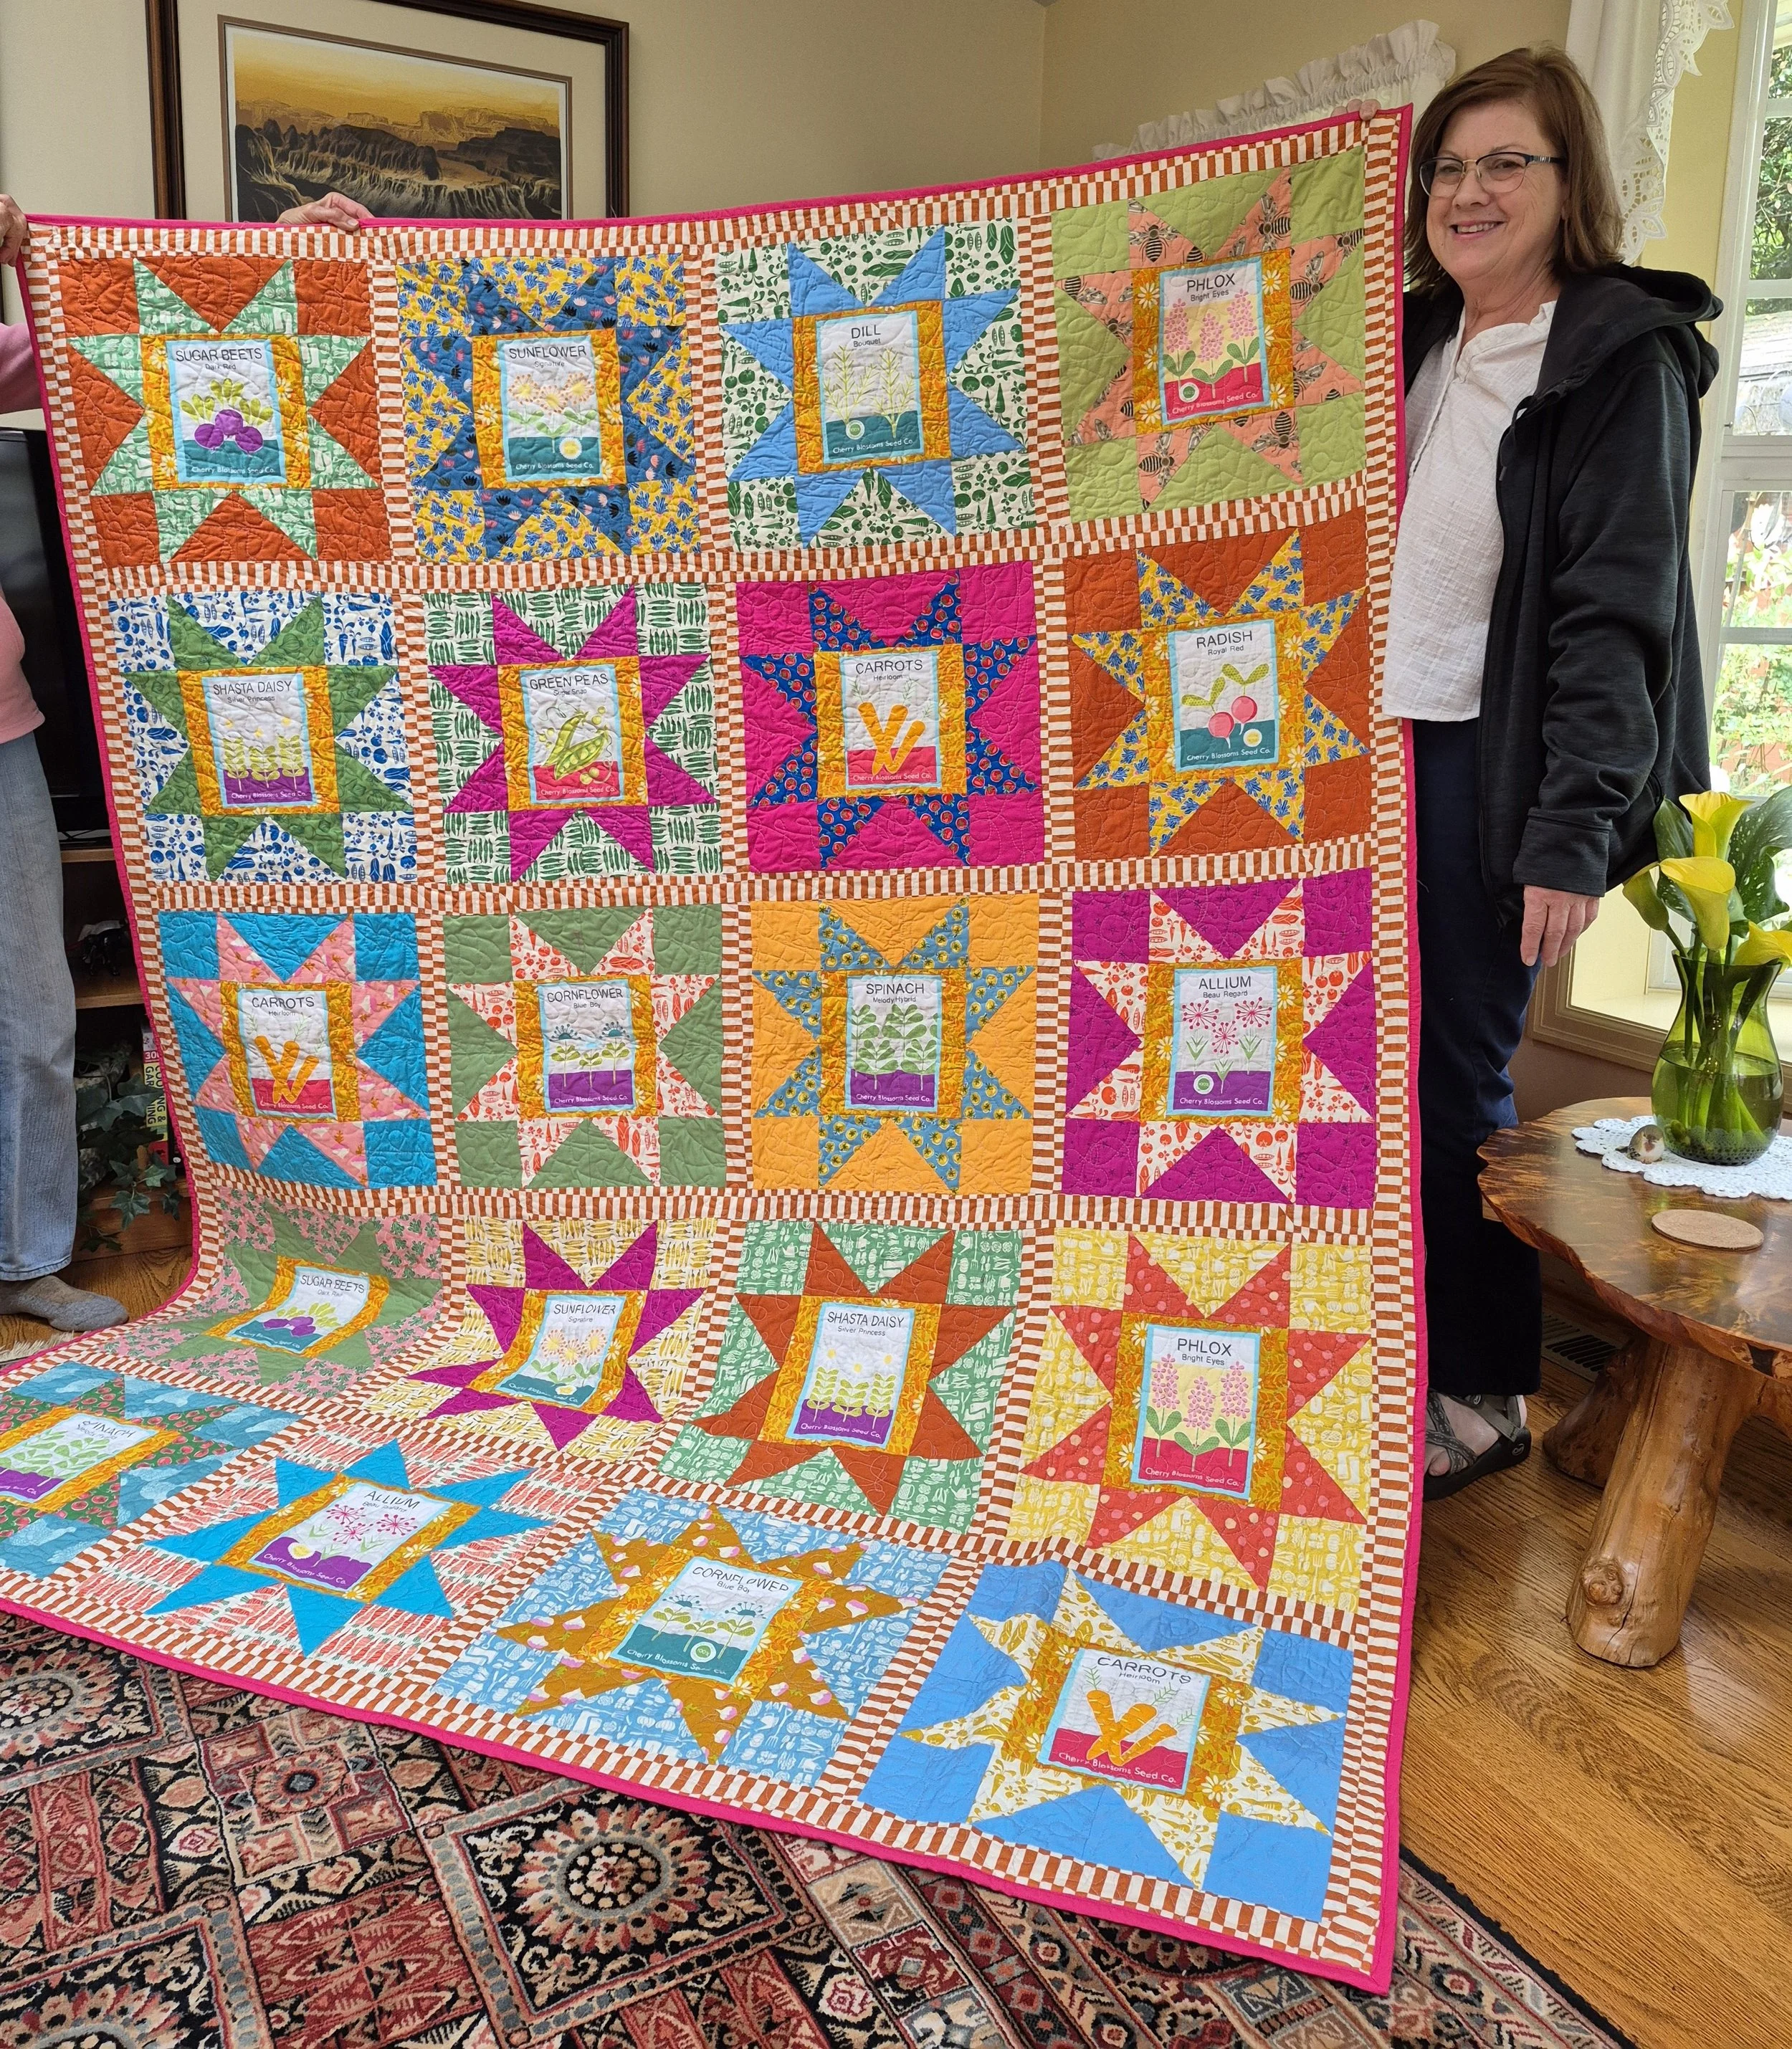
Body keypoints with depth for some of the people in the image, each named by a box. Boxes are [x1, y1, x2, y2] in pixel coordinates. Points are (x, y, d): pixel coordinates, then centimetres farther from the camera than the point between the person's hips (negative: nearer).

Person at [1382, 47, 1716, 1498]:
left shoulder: (1624, 353, -5)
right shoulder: (1414, 345, 16)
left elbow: (1620, 606, -13)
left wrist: (1574, 828, -21)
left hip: (1491, 767, -6)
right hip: (1380, 746, 6)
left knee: (1458, 1071, -2)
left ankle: (1485, 1391, 15)